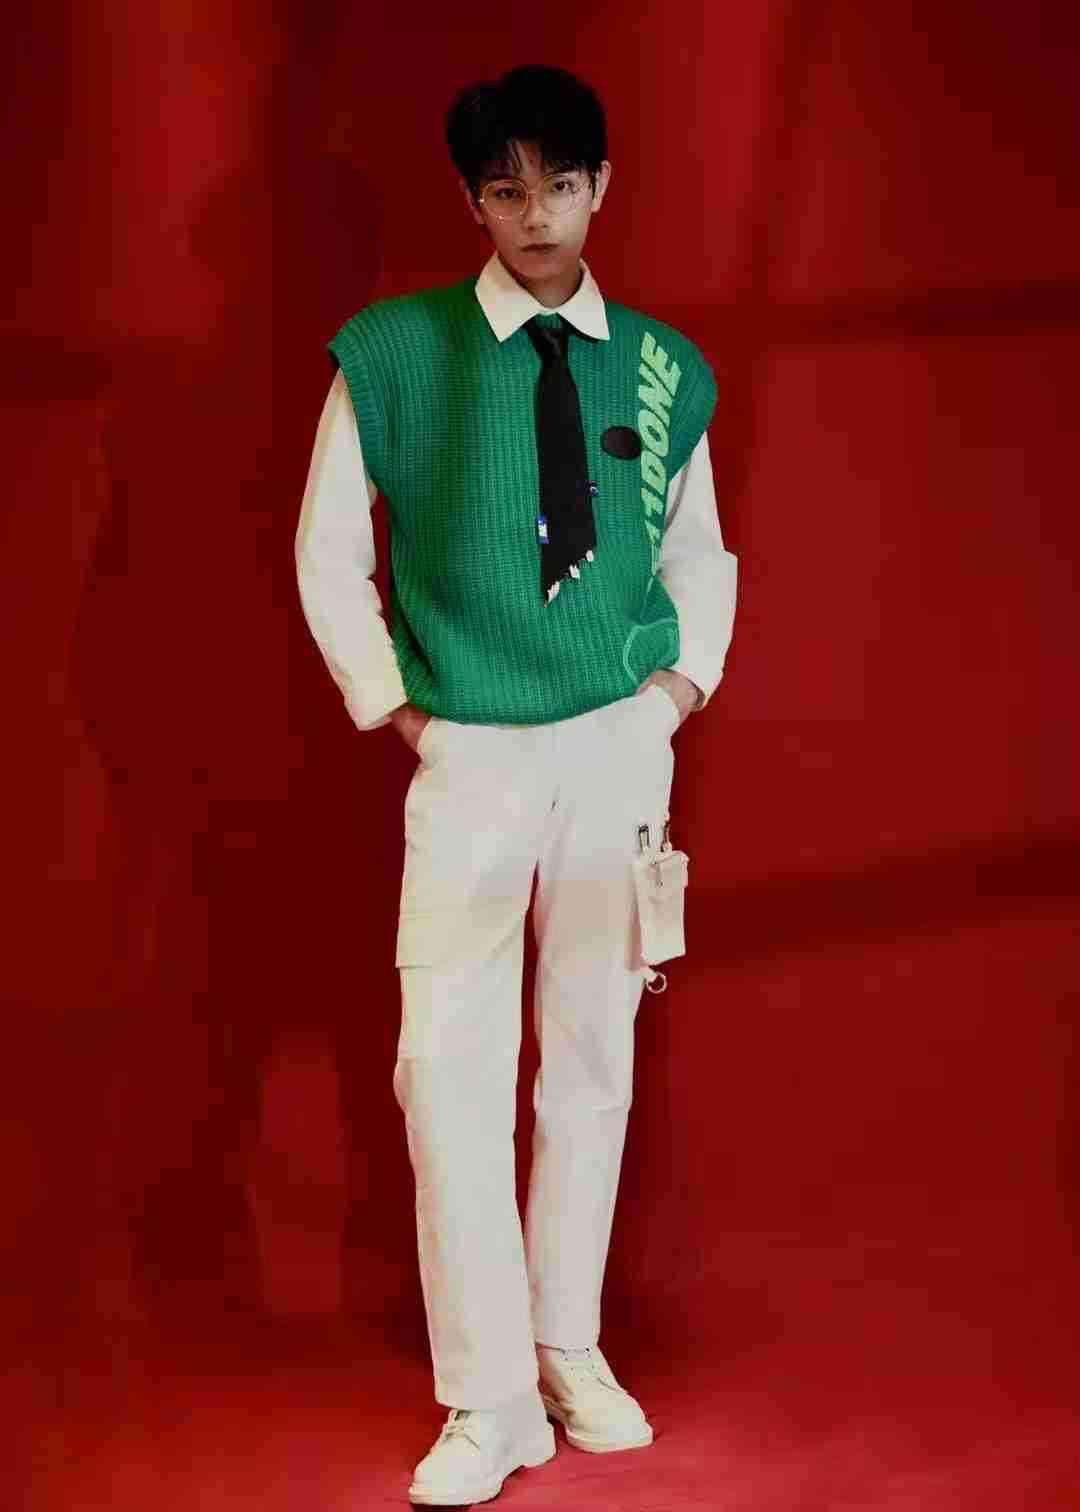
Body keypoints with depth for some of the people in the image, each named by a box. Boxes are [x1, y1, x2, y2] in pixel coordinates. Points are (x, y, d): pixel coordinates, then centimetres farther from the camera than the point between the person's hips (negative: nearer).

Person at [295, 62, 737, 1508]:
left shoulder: (663, 370, 4)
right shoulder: (396, 352, -3)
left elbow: (700, 558, 15)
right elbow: (329, 551, 3)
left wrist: (682, 683, 0)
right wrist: (395, 705, -3)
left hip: (621, 747, 2)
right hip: (470, 754, -2)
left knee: (592, 1059, 9)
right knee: (451, 1069, -8)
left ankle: (571, 1354, 22)